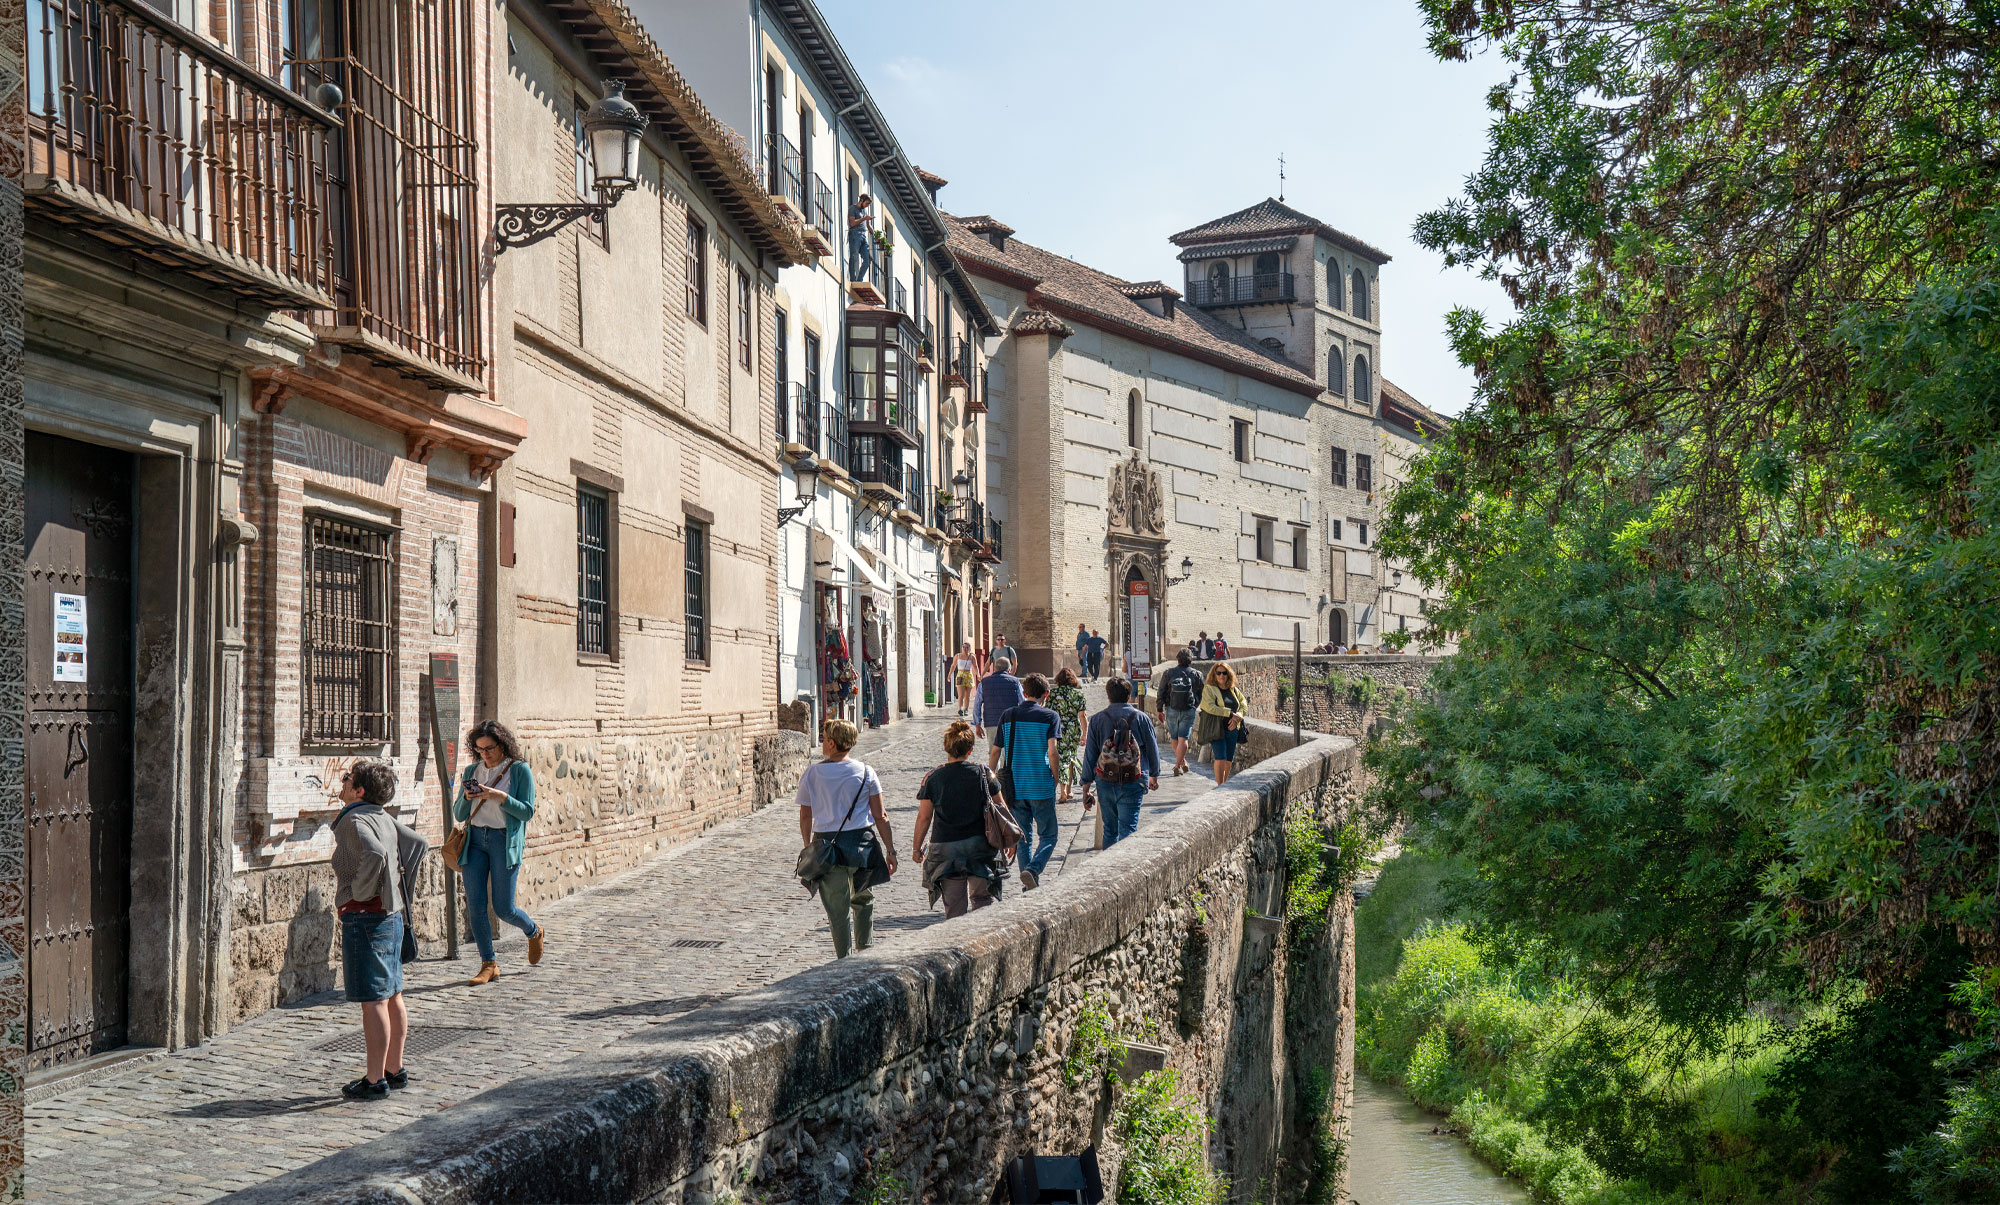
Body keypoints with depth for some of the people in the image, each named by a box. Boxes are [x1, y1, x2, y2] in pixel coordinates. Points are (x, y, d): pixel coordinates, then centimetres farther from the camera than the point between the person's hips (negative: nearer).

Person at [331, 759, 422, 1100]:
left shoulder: (355, 821, -15)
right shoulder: (385, 819, 11)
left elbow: (375, 855, -32)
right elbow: (417, 844, 19)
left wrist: (361, 892, -18)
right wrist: (404, 888, 19)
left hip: (365, 918, -9)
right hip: (391, 915, 9)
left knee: (373, 1001, -5)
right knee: (391, 996, 15)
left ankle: (375, 1080, -2)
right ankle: (395, 1070, 23)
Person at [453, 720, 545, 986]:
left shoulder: (520, 770, -1)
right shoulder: (472, 771, 12)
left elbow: (527, 812, -7)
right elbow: (458, 815, 13)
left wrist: (500, 797, -20)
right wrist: (467, 797, -8)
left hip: (505, 841, -4)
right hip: (475, 839, 4)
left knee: (503, 907, -3)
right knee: (475, 904, -4)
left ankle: (534, 932, 30)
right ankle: (488, 965, 6)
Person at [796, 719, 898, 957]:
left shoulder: (812, 774, -3)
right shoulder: (865, 772, -2)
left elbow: (806, 816, 3)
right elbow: (880, 816, -3)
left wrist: (808, 848, 16)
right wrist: (890, 850, 3)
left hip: (827, 845, -1)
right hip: (862, 842, 1)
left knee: (837, 911, 7)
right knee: (863, 901, 22)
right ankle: (864, 952, 25)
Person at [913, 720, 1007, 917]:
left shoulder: (933, 778, -4)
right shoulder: (983, 773, -2)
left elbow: (924, 817, -1)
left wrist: (916, 847, 10)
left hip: (945, 847, 0)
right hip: (979, 845, 0)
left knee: (954, 905, 5)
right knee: (983, 899, 11)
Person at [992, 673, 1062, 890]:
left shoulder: (1008, 716, 6)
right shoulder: (1050, 717, -4)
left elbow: (995, 753, 7)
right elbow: (1052, 752, -13)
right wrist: (1055, 780, 0)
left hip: (1015, 787, 4)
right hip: (1041, 787, -4)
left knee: (1023, 838, 14)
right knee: (1048, 836, 5)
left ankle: (1029, 886, 14)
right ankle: (1032, 870, -20)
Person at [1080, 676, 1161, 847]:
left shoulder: (1097, 720, 2)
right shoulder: (1140, 718, -1)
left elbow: (1090, 756, 2)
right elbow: (1152, 750, 8)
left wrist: (1086, 788, 7)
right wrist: (1154, 776, 25)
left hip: (1105, 783, 2)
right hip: (1133, 783, -2)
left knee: (1110, 830, 15)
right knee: (1128, 830, -4)